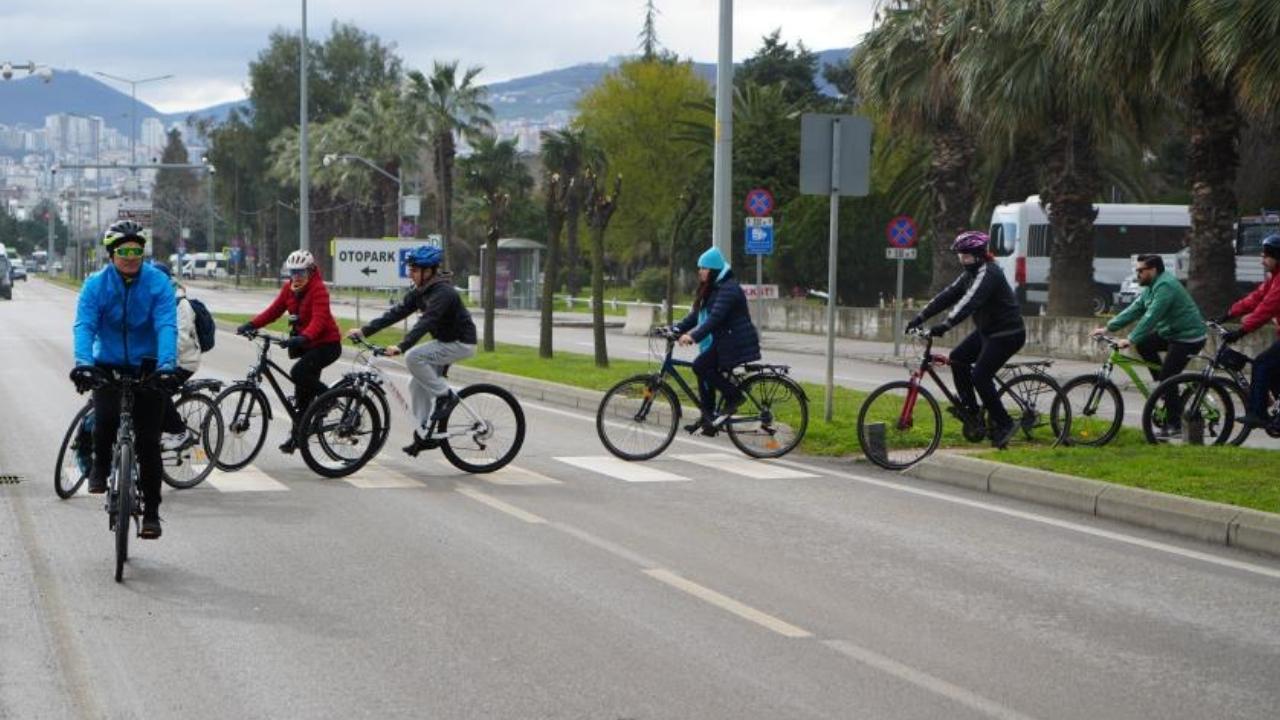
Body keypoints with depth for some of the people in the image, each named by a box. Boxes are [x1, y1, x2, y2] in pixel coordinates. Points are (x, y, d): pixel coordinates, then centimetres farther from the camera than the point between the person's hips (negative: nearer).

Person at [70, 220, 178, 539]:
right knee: (106, 417, -27)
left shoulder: (158, 283, -9)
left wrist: (166, 365, -36)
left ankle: (151, 512, 9)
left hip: (147, 367, 0)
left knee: (148, 443, -2)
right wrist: (83, 363, -35)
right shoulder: (96, 284, -7)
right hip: (108, 366, 0)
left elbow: (166, 326, -20)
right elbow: (84, 325, -17)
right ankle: (100, 466, 4)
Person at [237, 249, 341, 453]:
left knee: (298, 373, -27)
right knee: (303, 392, 10)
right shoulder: (289, 288, 5)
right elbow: (274, 310, 3)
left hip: (326, 343, -7)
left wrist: (304, 337, -46)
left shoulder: (318, 289, -18)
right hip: (306, 344, 7)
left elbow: (319, 319, -29)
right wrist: (251, 325, -11)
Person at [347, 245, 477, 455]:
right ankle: (425, 435, 12)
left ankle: (445, 396, -11)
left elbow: (426, 322, -36)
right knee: (418, 385, 5)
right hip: (444, 341, 9)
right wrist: (364, 331, -8)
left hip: (461, 343, -9)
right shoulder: (419, 292, 3)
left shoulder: (443, 293, -25)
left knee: (413, 357, -24)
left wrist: (401, 347, -46)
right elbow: (397, 313, 0)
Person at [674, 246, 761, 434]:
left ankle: (734, 397, -10)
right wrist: (676, 329, -1)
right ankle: (708, 418, 11)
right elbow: (695, 315, 13)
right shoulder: (711, 290, 16)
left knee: (701, 366, -19)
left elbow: (715, 318, -28)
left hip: (736, 344, -10)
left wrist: (693, 336, -36)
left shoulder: (728, 288, -16)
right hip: (722, 342, 10)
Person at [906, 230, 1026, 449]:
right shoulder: (970, 274, 9)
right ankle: (970, 408, 8)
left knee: (980, 375, -16)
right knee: (958, 358, -2)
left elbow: (970, 301, -34)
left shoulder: (988, 273, -21)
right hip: (987, 330, 9)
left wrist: (946, 324, -44)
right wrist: (921, 316, -3)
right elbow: (948, 295, 5)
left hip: (1007, 334, -9)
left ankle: (1003, 424, -4)